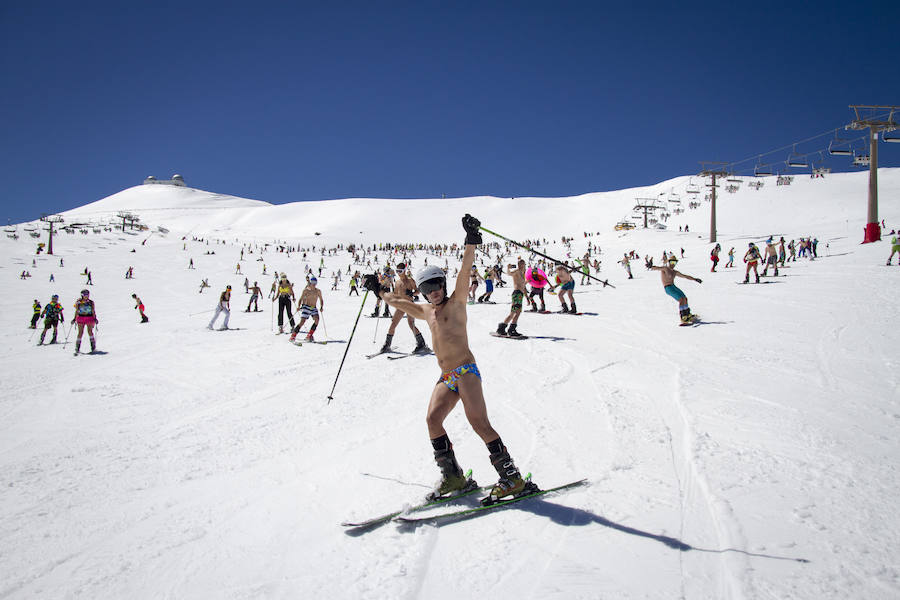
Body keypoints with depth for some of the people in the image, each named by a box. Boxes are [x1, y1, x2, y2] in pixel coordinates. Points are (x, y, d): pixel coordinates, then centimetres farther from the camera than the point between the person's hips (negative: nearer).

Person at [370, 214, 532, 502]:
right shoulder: (426, 312, 20)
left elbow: (466, 268, -10)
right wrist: (378, 290, 43)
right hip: (446, 377, 7)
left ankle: (512, 478, -14)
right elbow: (399, 301, 35)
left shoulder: (456, 303, 3)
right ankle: (452, 477, 0)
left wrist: (471, 239, -20)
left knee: (478, 422, -17)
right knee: (432, 419, -9)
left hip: (466, 370, -7)